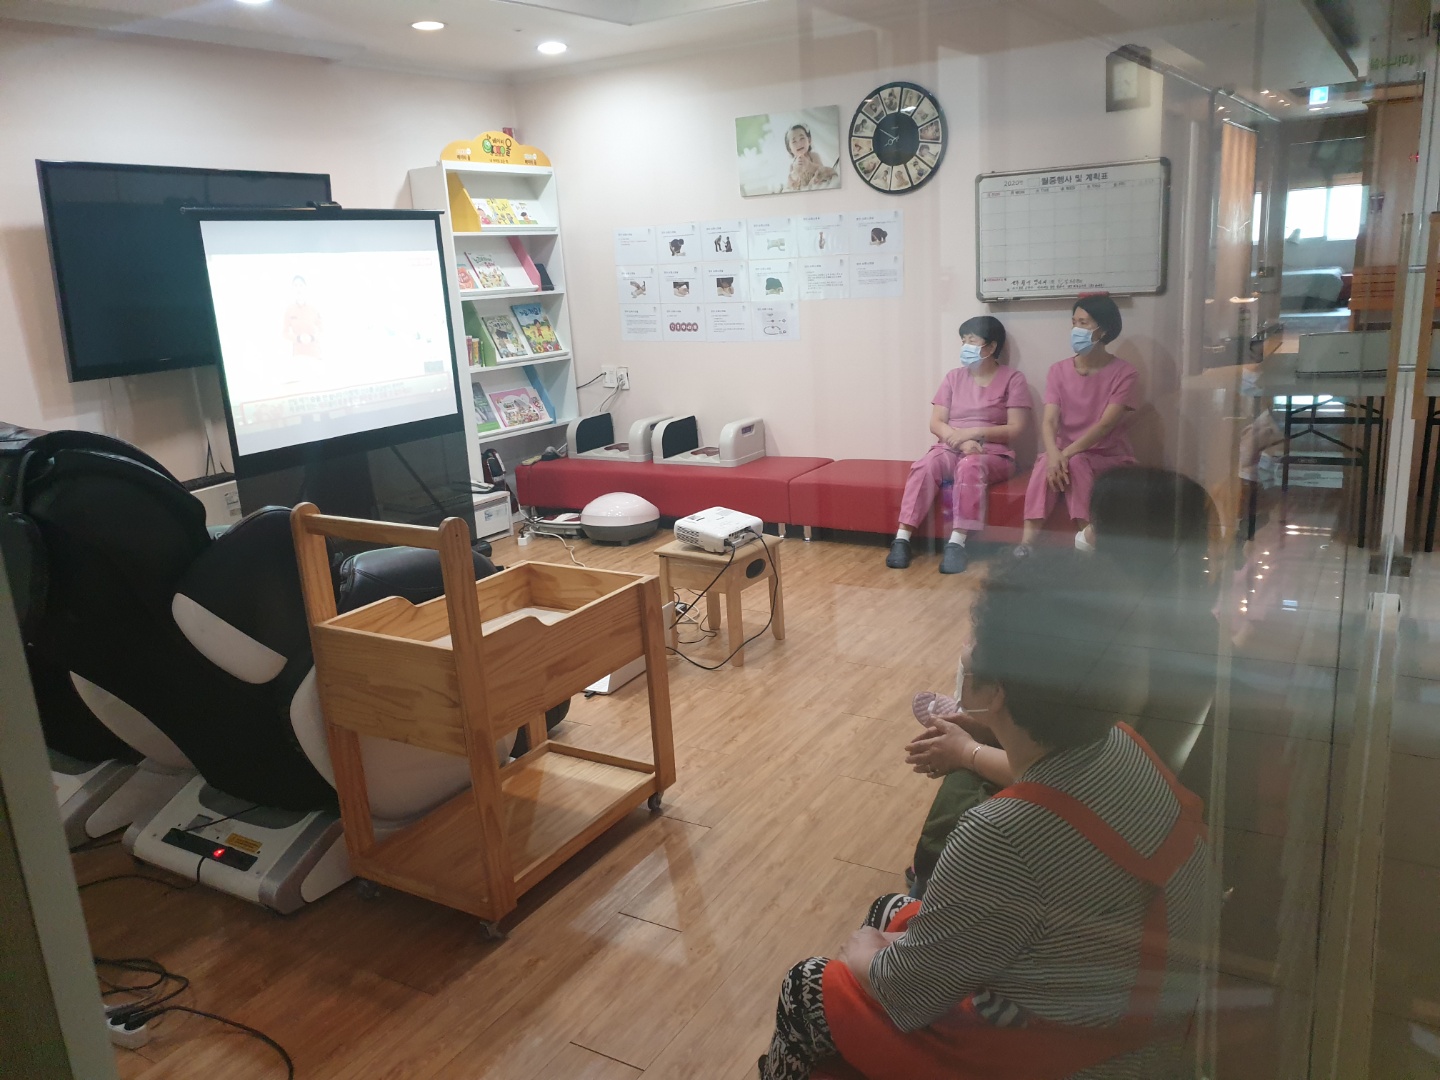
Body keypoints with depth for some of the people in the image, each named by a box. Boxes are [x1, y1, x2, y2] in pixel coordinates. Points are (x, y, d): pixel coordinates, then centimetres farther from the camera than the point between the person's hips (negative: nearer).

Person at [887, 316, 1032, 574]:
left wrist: (973, 432, -17)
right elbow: (936, 423, 5)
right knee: (925, 465, -31)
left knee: (970, 466, -38)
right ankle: (902, 538, -35)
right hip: (950, 448, 3)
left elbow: (1015, 429, -6)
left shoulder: (1012, 379, 2)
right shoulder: (954, 377, 13)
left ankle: (956, 543, -42)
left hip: (993, 453, -3)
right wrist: (960, 440, -15)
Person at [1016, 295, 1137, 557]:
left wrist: (1068, 453, -31)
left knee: (1076, 463, -35)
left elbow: (1105, 425, -18)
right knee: (1047, 463, -32)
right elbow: (1049, 421, -10)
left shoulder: (1123, 374, -7)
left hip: (1109, 457, -2)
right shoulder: (1058, 371, 3)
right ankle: (1027, 544, -40)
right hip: (1066, 453, 2)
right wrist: (1054, 453, -32)